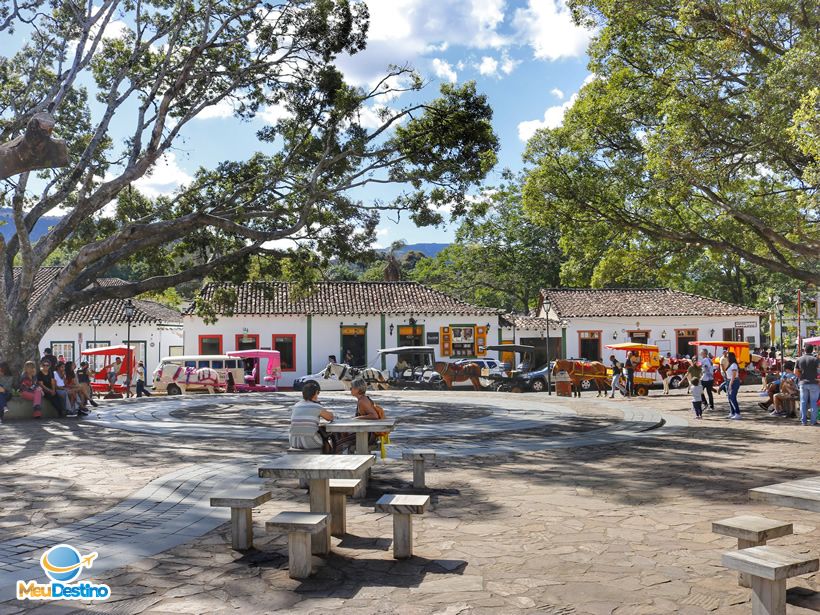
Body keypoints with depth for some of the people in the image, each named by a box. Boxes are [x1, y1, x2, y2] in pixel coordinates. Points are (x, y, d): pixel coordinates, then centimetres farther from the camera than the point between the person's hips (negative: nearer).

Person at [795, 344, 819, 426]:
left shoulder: (799, 360, 2)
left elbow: (795, 371, 4)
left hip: (803, 383, 3)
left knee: (803, 402, 8)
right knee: (813, 402, 4)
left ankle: (803, 420, 10)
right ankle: (813, 421, 5)